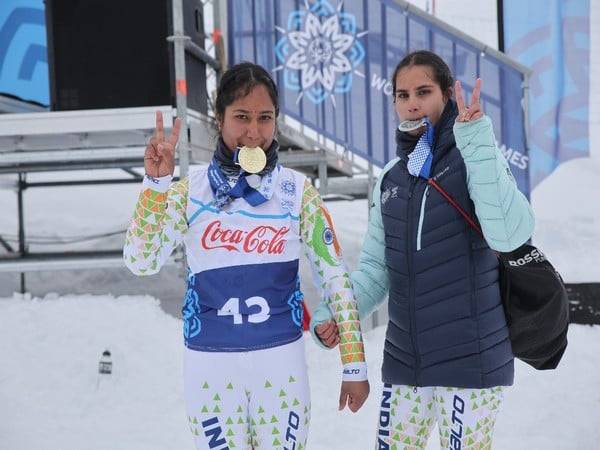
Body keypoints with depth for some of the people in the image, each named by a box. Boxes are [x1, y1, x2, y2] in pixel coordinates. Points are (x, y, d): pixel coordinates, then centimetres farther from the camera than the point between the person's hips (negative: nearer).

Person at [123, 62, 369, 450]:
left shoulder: (298, 191, -2)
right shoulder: (191, 192, 0)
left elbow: (335, 277, 1)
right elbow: (140, 262, -10)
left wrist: (355, 366, -1)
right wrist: (157, 182, -19)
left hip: (281, 359, 0)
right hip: (210, 365, 0)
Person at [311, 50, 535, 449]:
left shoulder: (475, 160, -7)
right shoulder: (392, 177, 9)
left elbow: (510, 235, -25)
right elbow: (376, 267, 11)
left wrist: (476, 141, -27)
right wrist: (332, 316, -6)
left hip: (470, 359, -5)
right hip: (404, 359, 5)